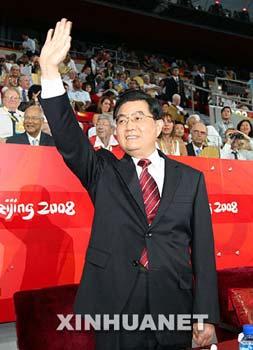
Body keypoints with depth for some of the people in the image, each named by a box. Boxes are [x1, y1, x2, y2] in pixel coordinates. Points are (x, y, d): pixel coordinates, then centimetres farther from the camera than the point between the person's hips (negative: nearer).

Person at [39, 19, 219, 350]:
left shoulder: (190, 178, 3)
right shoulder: (104, 171, 4)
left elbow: (202, 249, 0)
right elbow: (68, 137, -12)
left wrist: (206, 316, -2)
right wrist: (50, 68, -22)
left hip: (173, 310, 1)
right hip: (115, 308, 0)